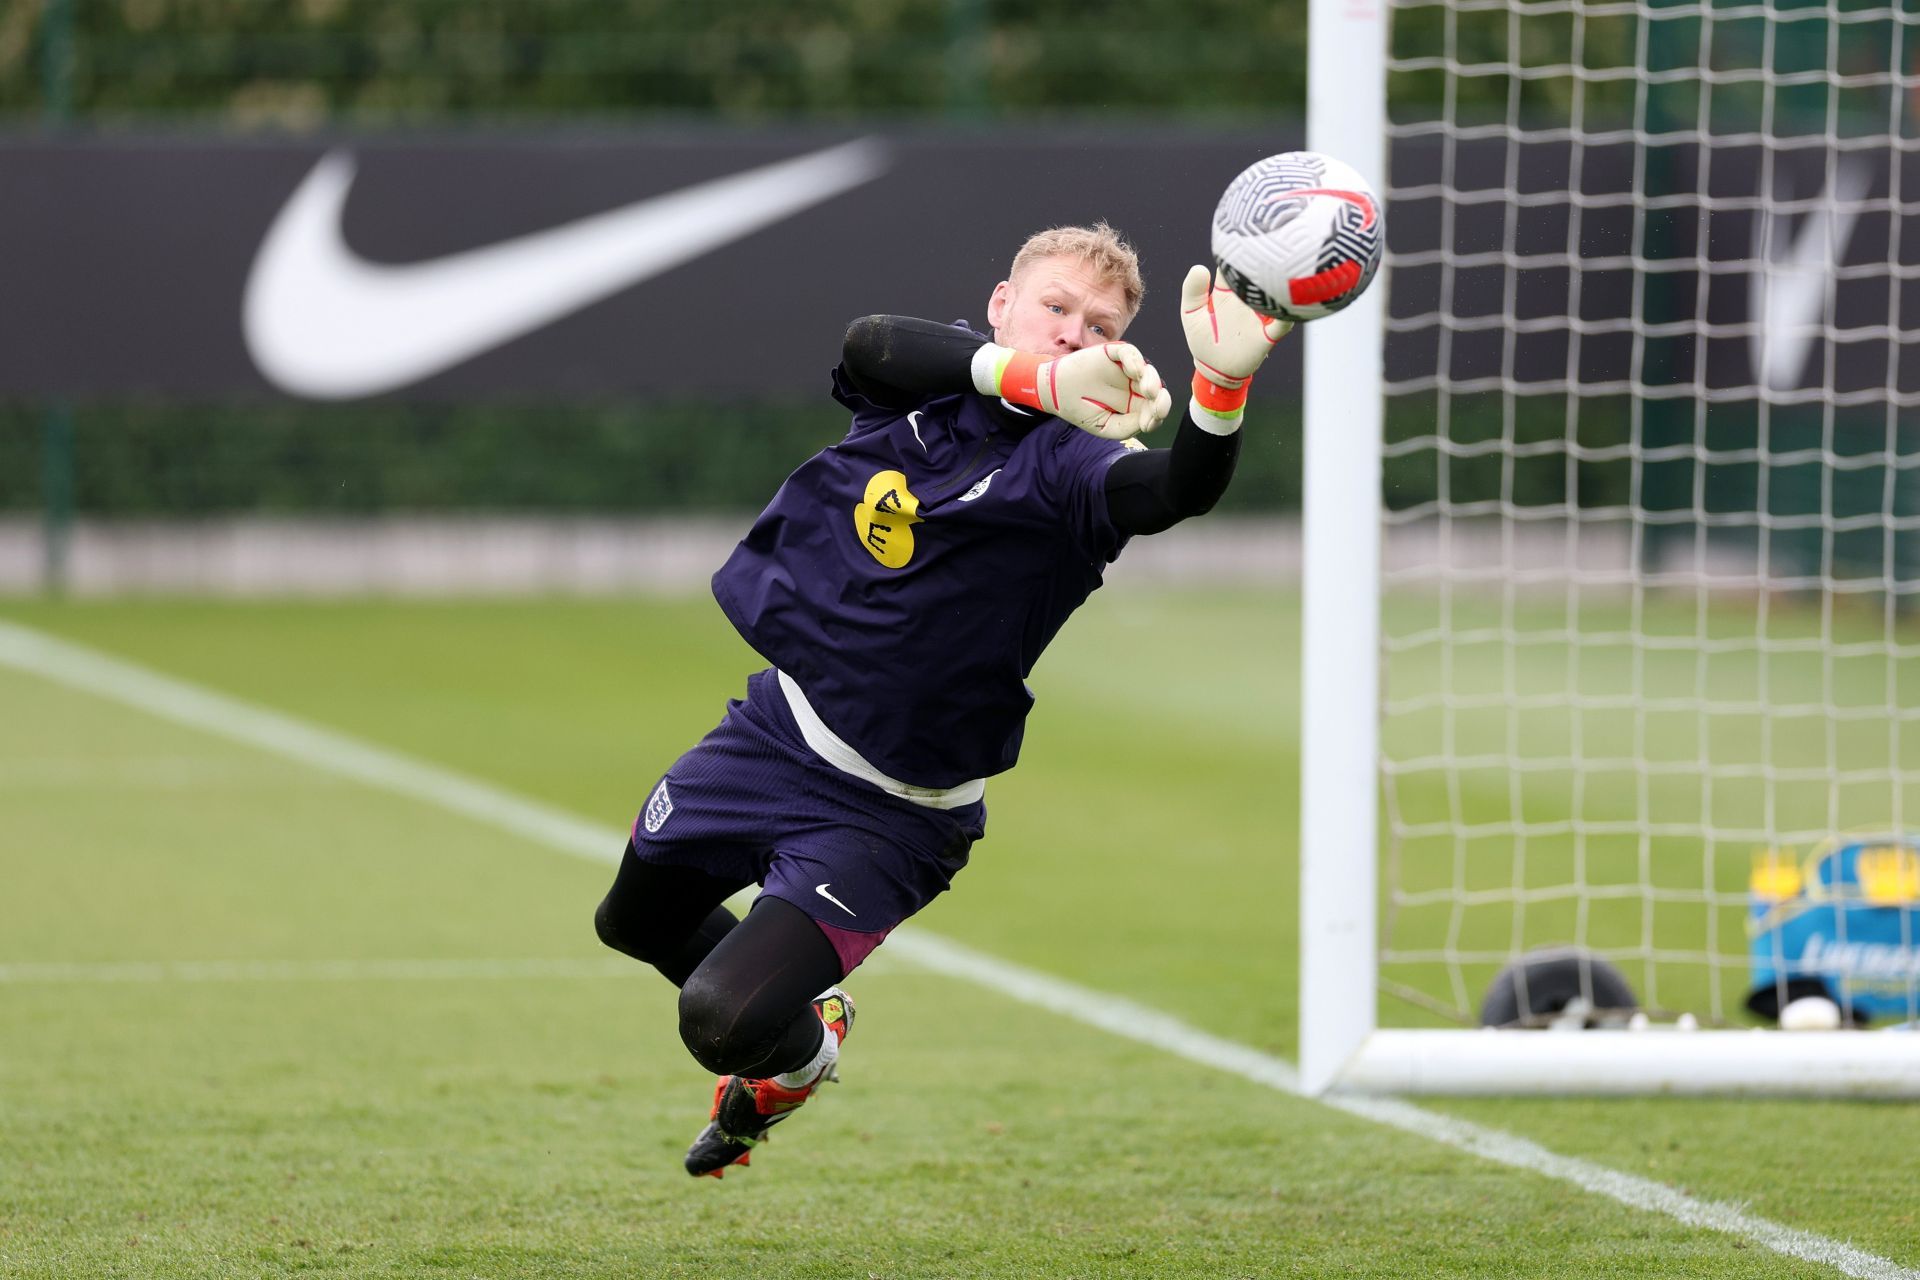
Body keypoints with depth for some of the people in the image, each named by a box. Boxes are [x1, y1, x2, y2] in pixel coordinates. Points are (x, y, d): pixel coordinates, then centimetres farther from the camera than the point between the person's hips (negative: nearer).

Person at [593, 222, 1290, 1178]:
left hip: (885, 814, -5)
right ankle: (799, 1008, 52)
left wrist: (1220, 384, -65)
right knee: (636, 920, 26)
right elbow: (873, 343, -34)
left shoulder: (1072, 466, -21)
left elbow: (1182, 488, -43)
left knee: (722, 1022, -15)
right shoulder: (927, 376, -9)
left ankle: (800, 1056, 21)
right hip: (774, 731, 5)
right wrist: (1038, 380, -52)